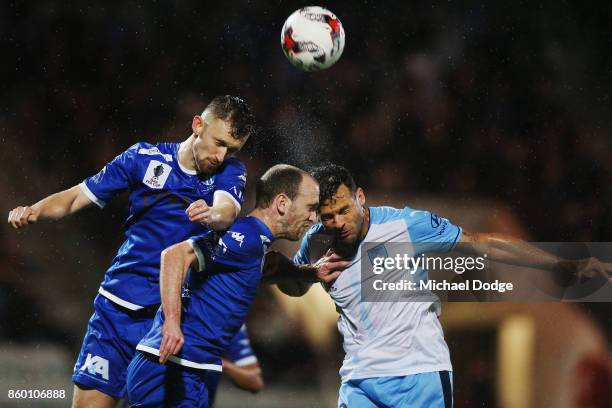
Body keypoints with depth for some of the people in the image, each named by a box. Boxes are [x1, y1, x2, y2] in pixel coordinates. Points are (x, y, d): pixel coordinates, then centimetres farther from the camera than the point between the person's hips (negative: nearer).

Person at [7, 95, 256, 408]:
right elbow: (77, 197, 6)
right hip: (117, 309, 1)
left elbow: (227, 211, -24)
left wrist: (212, 216, -47)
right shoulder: (145, 157, 1)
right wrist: (34, 211, -13)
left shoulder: (230, 173, -1)